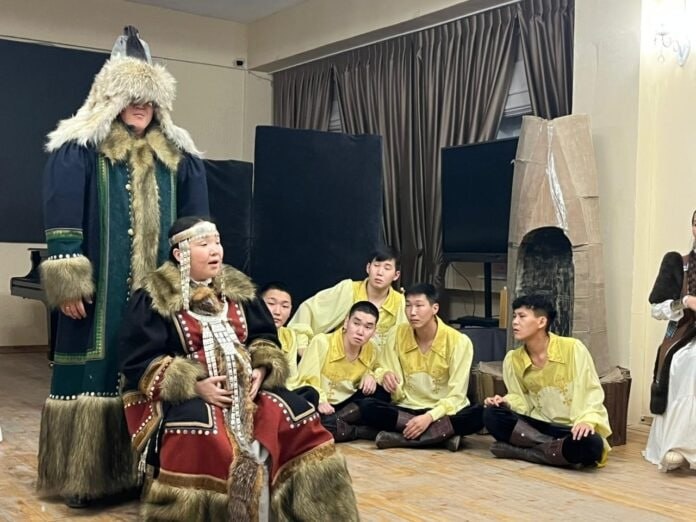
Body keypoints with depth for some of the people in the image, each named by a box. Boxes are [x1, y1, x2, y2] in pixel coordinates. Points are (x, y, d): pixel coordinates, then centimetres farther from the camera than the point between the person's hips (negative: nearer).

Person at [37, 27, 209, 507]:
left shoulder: (178, 155, 11)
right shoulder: (79, 148, -2)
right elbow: (61, 219, -8)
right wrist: (67, 282, -14)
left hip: (162, 291, 4)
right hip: (99, 290, -4)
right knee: (95, 374, -1)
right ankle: (84, 476, 9)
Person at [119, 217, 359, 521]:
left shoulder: (238, 290, 13)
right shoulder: (153, 299, -3)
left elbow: (264, 338, 16)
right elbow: (139, 362, -9)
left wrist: (261, 370, -6)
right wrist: (195, 384, -19)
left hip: (246, 387, 5)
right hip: (184, 394, -5)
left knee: (299, 422, -16)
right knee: (201, 439, -38)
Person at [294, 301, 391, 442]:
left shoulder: (371, 350, 0)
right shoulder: (322, 342, -14)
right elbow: (304, 383, -16)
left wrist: (371, 376, -5)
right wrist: (319, 401, -37)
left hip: (346, 406, 5)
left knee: (381, 393, -17)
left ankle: (338, 422, -26)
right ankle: (359, 431, -24)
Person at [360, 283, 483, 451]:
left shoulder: (459, 341, -11)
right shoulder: (397, 335, -2)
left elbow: (456, 395, -13)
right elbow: (397, 393, 0)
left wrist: (429, 417, -29)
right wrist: (387, 376, -23)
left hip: (443, 412, -2)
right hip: (407, 409, 2)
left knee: (479, 414, -33)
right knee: (367, 407, -27)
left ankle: (401, 438, -29)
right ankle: (445, 433, -27)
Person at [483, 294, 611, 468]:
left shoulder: (573, 348, -13)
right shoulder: (513, 359, 0)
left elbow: (592, 391, -10)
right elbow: (522, 401, 9)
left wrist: (587, 420, -28)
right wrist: (505, 402, -13)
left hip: (572, 429, -3)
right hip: (539, 425, 4)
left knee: (590, 444, -38)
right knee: (492, 415, -19)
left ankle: (520, 450, -21)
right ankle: (553, 448, -22)